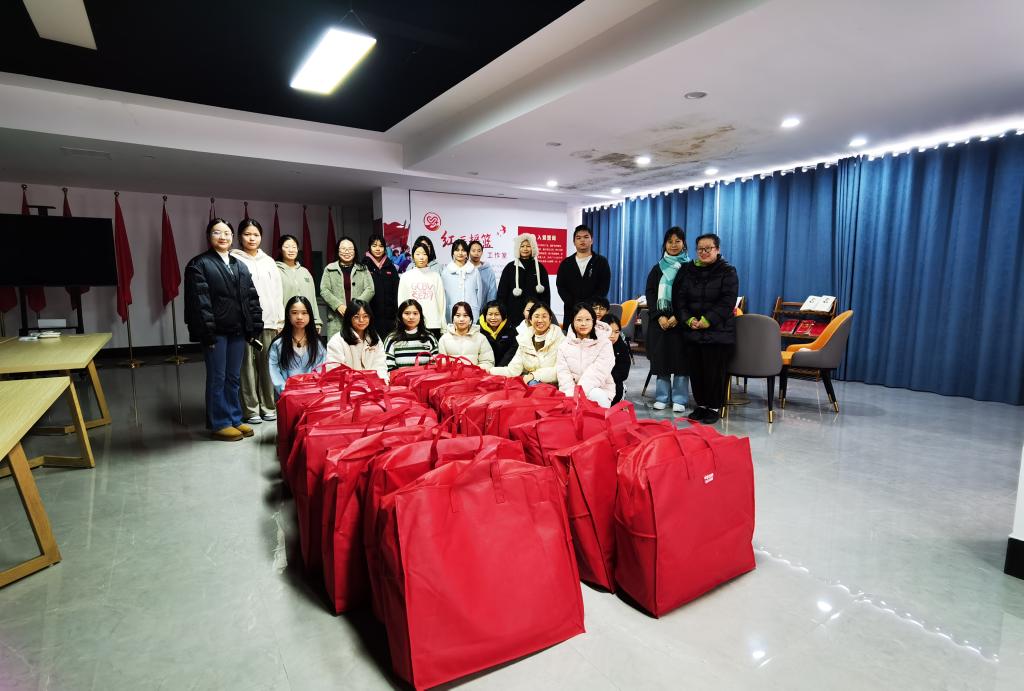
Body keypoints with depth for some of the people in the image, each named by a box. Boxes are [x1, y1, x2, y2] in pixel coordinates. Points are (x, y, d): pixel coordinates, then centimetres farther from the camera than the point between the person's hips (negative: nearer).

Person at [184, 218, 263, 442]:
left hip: (237, 330, 5)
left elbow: (252, 297, 13)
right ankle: (219, 423, 13)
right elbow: (200, 300, -9)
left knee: (234, 378, 12)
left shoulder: (240, 266, 16)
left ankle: (235, 419, 21)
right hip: (216, 331, -5)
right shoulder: (199, 264, -2)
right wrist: (207, 331, -16)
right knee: (217, 379, 3)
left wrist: (256, 326, 5)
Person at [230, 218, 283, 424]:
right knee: (248, 366, -1)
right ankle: (251, 410, 6)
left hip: (268, 321, 4)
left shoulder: (269, 261, 16)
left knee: (268, 365, 4)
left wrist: (280, 320, 9)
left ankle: (268, 407, 13)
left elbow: (278, 292, 15)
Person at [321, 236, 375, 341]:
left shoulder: (363, 269, 13)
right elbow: (324, 290, 3)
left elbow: (370, 290, 3)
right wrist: (338, 306, -12)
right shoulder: (329, 269, 12)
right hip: (336, 320, 0)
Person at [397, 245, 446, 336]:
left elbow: (441, 301, 6)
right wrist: (401, 327, 5)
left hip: (433, 324, 0)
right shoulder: (405, 276, 8)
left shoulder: (435, 276, 7)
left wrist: (443, 326, 3)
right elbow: (401, 301, 8)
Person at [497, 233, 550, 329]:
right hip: (514, 313, 0)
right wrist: (502, 312, -1)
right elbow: (502, 292, 6)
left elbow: (545, 292, 10)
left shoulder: (539, 267, 8)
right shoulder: (510, 267, 6)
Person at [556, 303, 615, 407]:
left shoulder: (605, 343, -2)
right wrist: (572, 393, -21)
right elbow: (563, 373, -3)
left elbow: (598, 372, -14)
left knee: (597, 398, -34)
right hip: (571, 391, 1)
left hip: (600, 389, -1)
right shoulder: (564, 346, 7)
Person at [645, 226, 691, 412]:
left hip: (680, 321, -2)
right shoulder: (657, 268, 11)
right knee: (660, 358, 3)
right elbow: (650, 293, 5)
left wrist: (677, 317, -14)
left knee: (680, 359, 0)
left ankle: (679, 399, 8)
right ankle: (662, 397, 14)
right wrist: (659, 316, -8)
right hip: (659, 320, 2)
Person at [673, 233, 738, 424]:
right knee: (695, 370, 7)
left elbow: (728, 301, -9)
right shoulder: (686, 270, 9)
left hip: (718, 332, -3)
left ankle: (714, 407, 14)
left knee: (715, 370, 0)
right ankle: (700, 405, 22)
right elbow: (678, 297, 4)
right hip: (692, 330, 3)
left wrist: (708, 320, -17)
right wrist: (688, 319, -10)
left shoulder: (727, 272, 0)